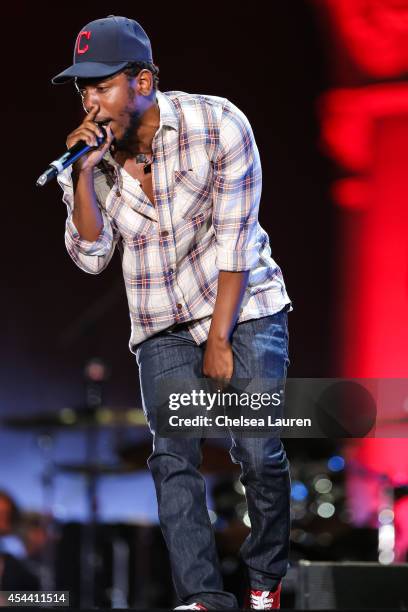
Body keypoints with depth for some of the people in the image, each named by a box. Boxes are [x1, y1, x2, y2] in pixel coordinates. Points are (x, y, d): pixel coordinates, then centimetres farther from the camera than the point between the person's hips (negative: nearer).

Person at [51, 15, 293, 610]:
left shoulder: (217, 125, -15)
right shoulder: (89, 153, -3)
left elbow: (234, 240, -14)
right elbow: (92, 257, -6)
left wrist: (219, 339, -15)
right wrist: (84, 175, -20)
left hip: (243, 307, -3)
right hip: (163, 328, 3)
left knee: (259, 452, -12)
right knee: (173, 455, -10)